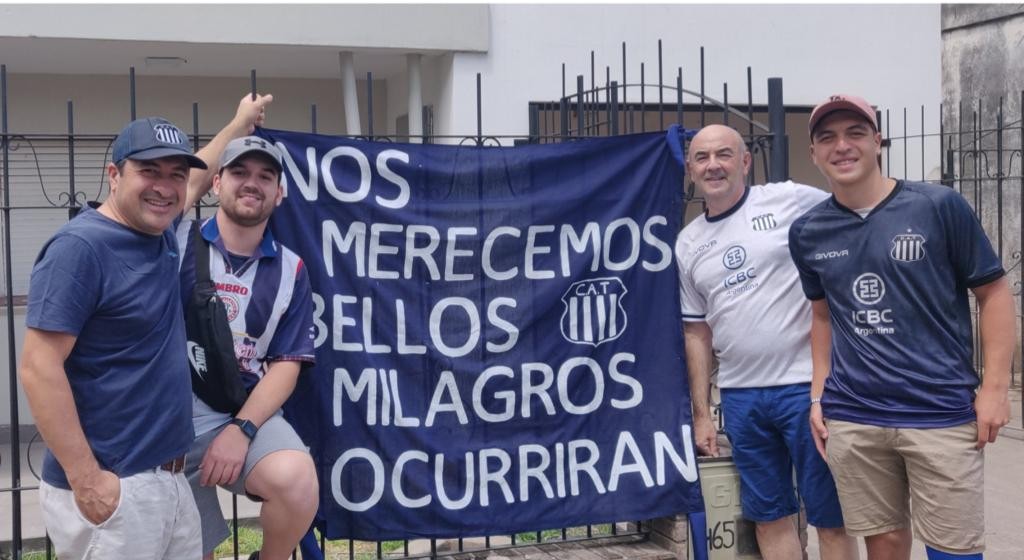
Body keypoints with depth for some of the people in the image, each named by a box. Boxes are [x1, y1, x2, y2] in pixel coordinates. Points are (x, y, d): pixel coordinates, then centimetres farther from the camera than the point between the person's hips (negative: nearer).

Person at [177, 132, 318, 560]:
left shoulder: (290, 269, 4)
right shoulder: (175, 241, 1)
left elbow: (287, 363, 0)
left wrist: (241, 429, -14)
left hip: (245, 413, 1)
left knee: (298, 481, -31)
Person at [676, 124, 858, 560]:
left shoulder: (790, 200, -4)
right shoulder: (688, 243, 11)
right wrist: (700, 412, 12)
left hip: (807, 384, -4)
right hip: (740, 397, 5)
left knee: (830, 516, 3)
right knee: (770, 517, 13)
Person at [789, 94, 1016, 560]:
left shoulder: (939, 206, -6)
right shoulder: (808, 233, 6)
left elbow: (994, 293, -1)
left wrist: (994, 387, -6)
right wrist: (819, 395, 11)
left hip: (941, 413, -3)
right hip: (851, 420, 3)